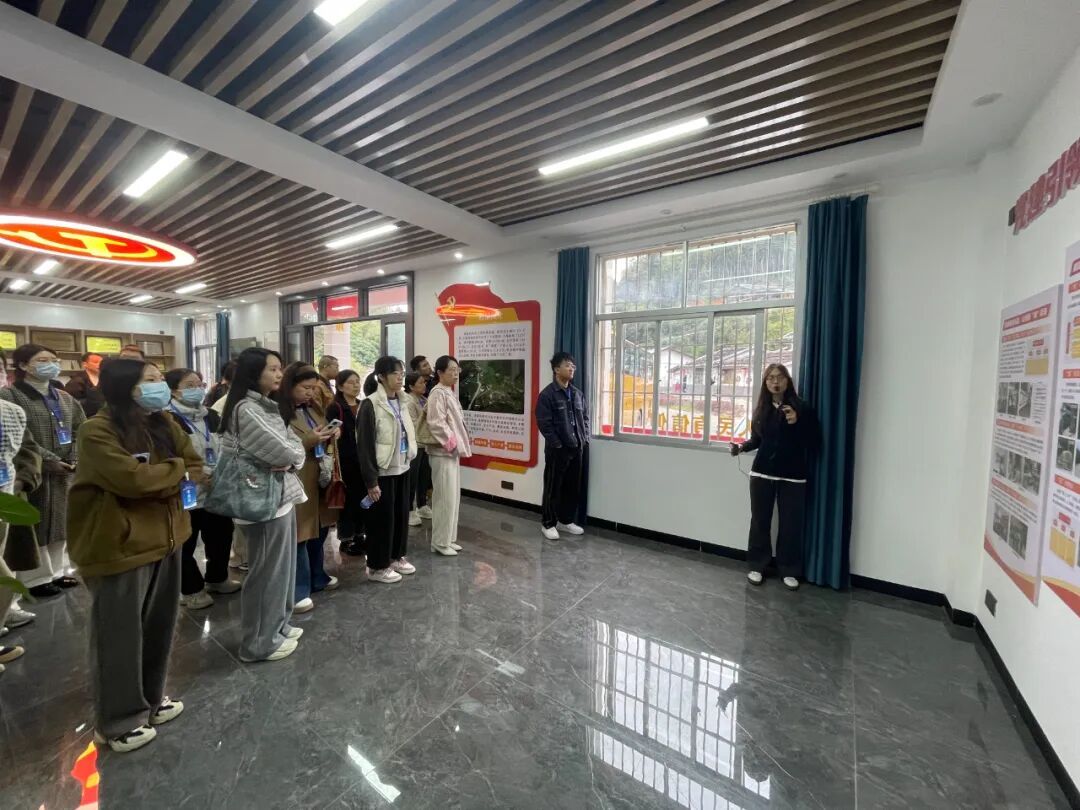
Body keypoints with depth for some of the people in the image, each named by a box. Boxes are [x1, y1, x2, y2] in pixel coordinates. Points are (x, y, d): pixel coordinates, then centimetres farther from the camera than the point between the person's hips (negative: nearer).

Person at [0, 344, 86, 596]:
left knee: (60, 522, 13)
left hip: (64, 472, 6)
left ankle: (57, 571, 26)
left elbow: (80, 430, 11)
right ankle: (36, 578, 15)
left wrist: (74, 459, -4)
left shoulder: (64, 398, 13)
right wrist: (50, 461, -18)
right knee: (35, 526, 2)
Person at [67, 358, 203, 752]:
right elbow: (132, 479, -26)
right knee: (119, 636, 9)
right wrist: (176, 471, -11)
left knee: (158, 626, 18)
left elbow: (195, 467, 3)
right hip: (119, 547, -7)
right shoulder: (97, 432, -17)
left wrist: (158, 482, -15)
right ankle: (118, 721, 28)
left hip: (163, 538, 7)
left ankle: (150, 698, 38)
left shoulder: (163, 424, 5)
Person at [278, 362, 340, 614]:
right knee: (299, 535, 1)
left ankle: (317, 577, 34)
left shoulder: (313, 408, 12)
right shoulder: (279, 412, -12)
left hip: (320, 478, 8)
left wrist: (331, 436, 0)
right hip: (296, 481, -8)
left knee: (319, 529, 17)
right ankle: (298, 591, 15)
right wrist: (308, 441, -24)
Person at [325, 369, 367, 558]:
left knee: (363, 499, 11)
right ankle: (345, 540, 19)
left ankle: (359, 536, 26)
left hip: (364, 460, 5)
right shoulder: (334, 408, -6)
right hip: (346, 461, -5)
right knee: (348, 500, 4)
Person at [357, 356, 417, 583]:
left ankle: (396, 556, 34)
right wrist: (371, 481, -17)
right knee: (382, 518, 5)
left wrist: (409, 459, 10)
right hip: (383, 471, -7)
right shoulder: (370, 405, -15)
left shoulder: (399, 402, 6)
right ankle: (377, 566, 22)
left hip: (402, 468, 7)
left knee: (401, 515, 16)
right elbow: (365, 445, -16)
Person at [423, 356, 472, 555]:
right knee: (445, 498, -3)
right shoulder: (438, 393, -14)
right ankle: (440, 542, 9)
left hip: (453, 452, 9)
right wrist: (452, 443, -16)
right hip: (443, 452, -9)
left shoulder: (449, 393, 15)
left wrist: (458, 445, 10)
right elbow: (436, 424, -21)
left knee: (453, 497, 13)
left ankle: (448, 539, 24)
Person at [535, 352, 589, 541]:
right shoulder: (547, 395, -10)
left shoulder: (577, 393, 11)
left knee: (573, 487, 14)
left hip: (577, 448, 6)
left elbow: (585, 418, 17)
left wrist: (585, 440, 6)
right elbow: (544, 424, -15)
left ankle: (566, 521, 29)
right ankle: (548, 524, 18)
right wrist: (558, 445, -16)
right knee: (553, 488, 4)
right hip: (557, 450, -6)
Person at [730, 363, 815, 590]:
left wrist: (796, 422, -21)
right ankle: (757, 565, 20)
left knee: (791, 524, 6)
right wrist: (742, 447, -10)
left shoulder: (801, 408, -3)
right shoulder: (761, 409, 5)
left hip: (793, 476, -2)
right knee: (760, 521, 7)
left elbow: (810, 444, -7)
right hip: (762, 473, 2)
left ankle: (789, 570, 21)